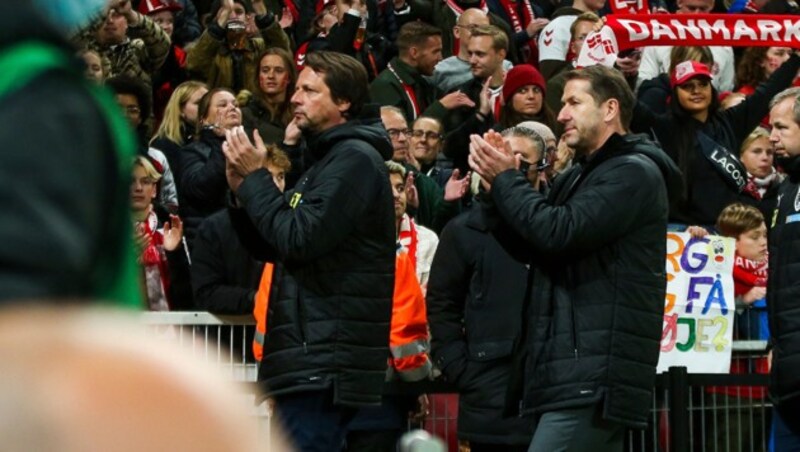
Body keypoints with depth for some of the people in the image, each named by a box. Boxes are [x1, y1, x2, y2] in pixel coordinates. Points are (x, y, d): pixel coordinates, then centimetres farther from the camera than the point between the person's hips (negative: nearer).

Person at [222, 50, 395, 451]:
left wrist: (254, 179, -9)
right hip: (311, 360, 11)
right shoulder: (328, 159, 22)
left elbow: (300, 239, -19)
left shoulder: (355, 160, -11)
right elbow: (273, 247, 20)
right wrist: (244, 191, 4)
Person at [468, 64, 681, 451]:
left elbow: (558, 233, -18)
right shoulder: (580, 177, 24)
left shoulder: (634, 173, -7)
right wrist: (502, 183, 4)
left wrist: (506, 180, -4)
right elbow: (530, 244, 19)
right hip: (576, 371, 10)